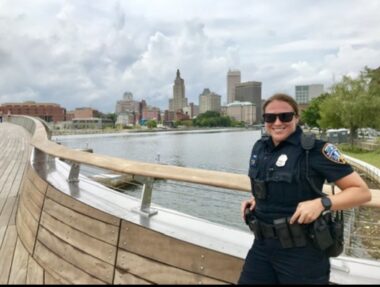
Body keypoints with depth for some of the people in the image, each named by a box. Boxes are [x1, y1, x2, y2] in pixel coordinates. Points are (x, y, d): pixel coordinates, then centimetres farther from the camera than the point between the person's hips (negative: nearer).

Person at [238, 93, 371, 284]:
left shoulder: (315, 149, -14)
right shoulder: (259, 148, 3)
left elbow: (362, 191, -12)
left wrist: (322, 203, -27)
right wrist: (255, 200, 2)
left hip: (301, 251, -5)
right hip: (262, 245, 5)